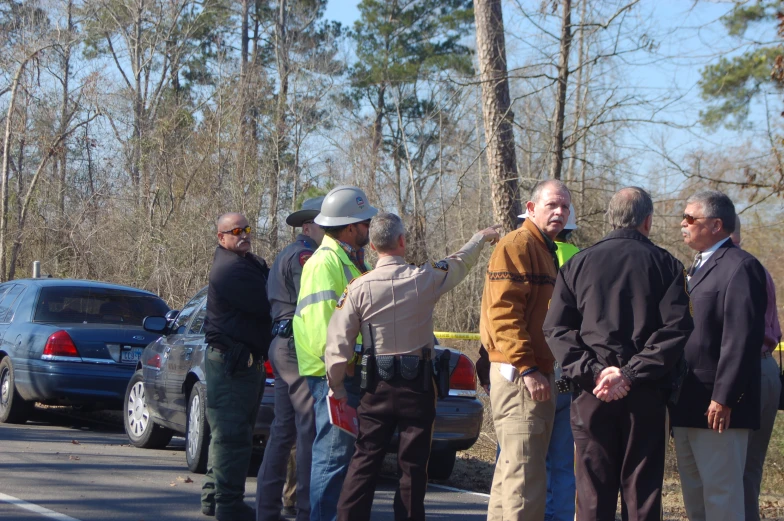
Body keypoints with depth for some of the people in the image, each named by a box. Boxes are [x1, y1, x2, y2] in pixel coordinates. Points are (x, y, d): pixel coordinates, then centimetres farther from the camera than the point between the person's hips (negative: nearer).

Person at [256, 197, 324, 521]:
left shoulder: (288, 255, 22)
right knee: (310, 431, -9)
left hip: (283, 345, 11)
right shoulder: (303, 257, -11)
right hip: (301, 347, -11)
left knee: (283, 430, 13)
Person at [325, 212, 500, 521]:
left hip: (377, 384, 1)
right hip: (418, 383, -1)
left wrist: (337, 385, 7)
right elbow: (460, 262, 13)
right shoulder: (424, 279, -7)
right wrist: (481, 238, 33)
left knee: (365, 459, 5)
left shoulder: (359, 288, -7)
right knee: (413, 463, 6)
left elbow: (338, 341, -7)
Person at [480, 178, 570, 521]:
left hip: (536, 371, 10)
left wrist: (539, 368, 17)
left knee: (512, 466, 15)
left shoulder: (546, 249, 22)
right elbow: (503, 311, -20)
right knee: (524, 471, -11)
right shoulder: (517, 245, -10)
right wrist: (527, 368, -22)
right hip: (521, 374, -10)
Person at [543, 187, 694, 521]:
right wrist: (631, 373, -12)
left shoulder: (578, 263, 7)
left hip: (592, 392, 1)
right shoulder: (664, 264, 1)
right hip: (645, 394, -1)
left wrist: (592, 372, -8)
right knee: (642, 489, 4)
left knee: (594, 490, 5)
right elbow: (676, 328, -10)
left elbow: (555, 328, 0)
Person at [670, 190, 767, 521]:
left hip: (717, 407, -10)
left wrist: (723, 398, -23)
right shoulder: (698, 267, 21)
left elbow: (741, 339, -20)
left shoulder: (740, 267, -11)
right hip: (688, 406, 10)